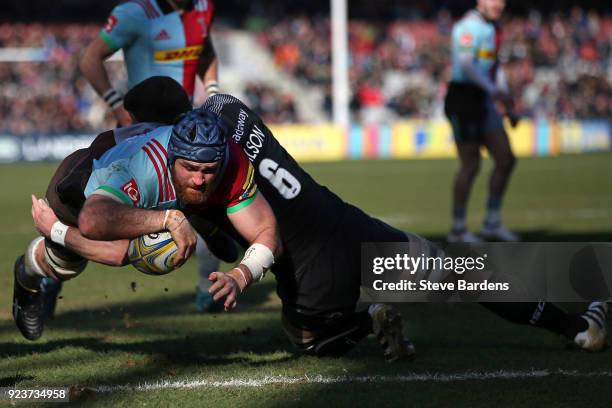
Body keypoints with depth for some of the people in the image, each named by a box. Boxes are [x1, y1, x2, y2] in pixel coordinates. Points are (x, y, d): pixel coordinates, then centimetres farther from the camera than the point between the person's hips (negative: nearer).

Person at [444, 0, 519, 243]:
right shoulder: (469, 26, -14)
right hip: (464, 99, -9)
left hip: (484, 101, 9)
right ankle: (458, 230, 6)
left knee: (506, 160, 6)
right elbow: (466, 65, -26)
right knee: (471, 165, -5)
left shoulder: (493, 29, 16)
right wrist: (494, 91, -35)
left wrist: (508, 106, 23)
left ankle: (492, 223, 15)